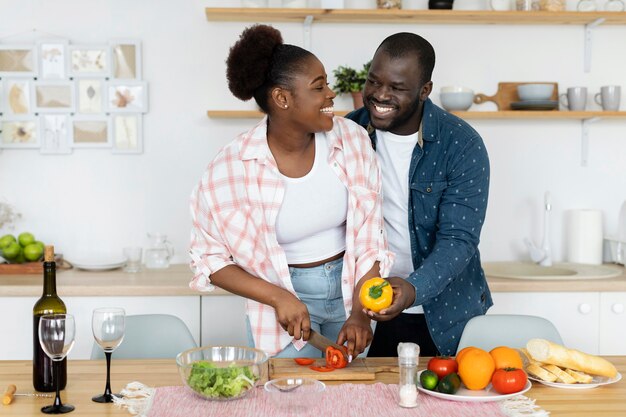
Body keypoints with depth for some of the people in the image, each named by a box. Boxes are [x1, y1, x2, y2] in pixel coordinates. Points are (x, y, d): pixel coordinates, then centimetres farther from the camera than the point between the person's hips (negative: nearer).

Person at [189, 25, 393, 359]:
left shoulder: (352, 140, -11)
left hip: (351, 286, 3)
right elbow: (210, 259, -10)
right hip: (285, 295, -3)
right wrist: (278, 297, -20)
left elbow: (369, 238, -7)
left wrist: (360, 314, -15)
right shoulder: (232, 168, -19)